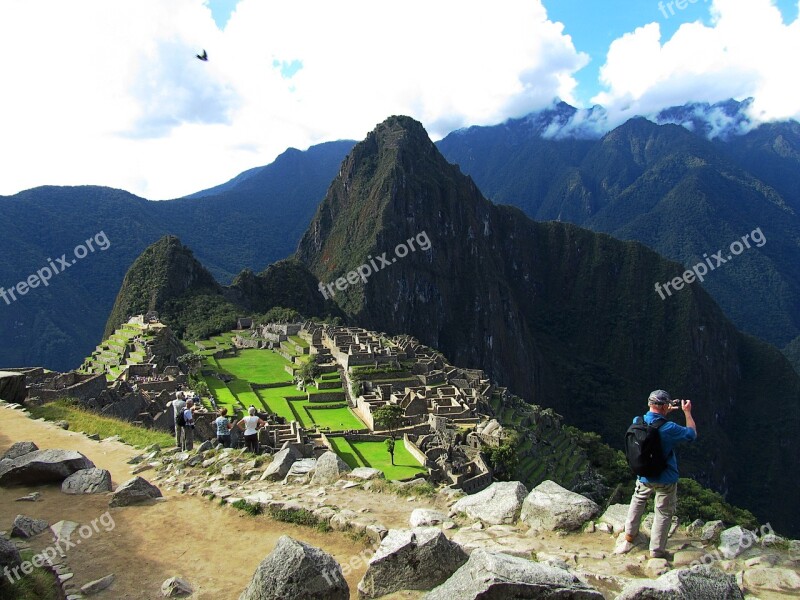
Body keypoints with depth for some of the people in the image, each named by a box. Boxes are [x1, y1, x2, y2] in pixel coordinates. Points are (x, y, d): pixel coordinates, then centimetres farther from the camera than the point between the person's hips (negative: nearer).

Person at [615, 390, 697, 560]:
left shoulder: (637, 422, -12)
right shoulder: (669, 429, -27)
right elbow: (692, 434, -7)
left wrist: (665, 413, 14)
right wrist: (687, 412, 3)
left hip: (643, 475, 5)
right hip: (665, 479, -4)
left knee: (637, 502, 27)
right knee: (664, 513, 11)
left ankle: (629, 535, 42)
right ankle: (656, 552, 20)